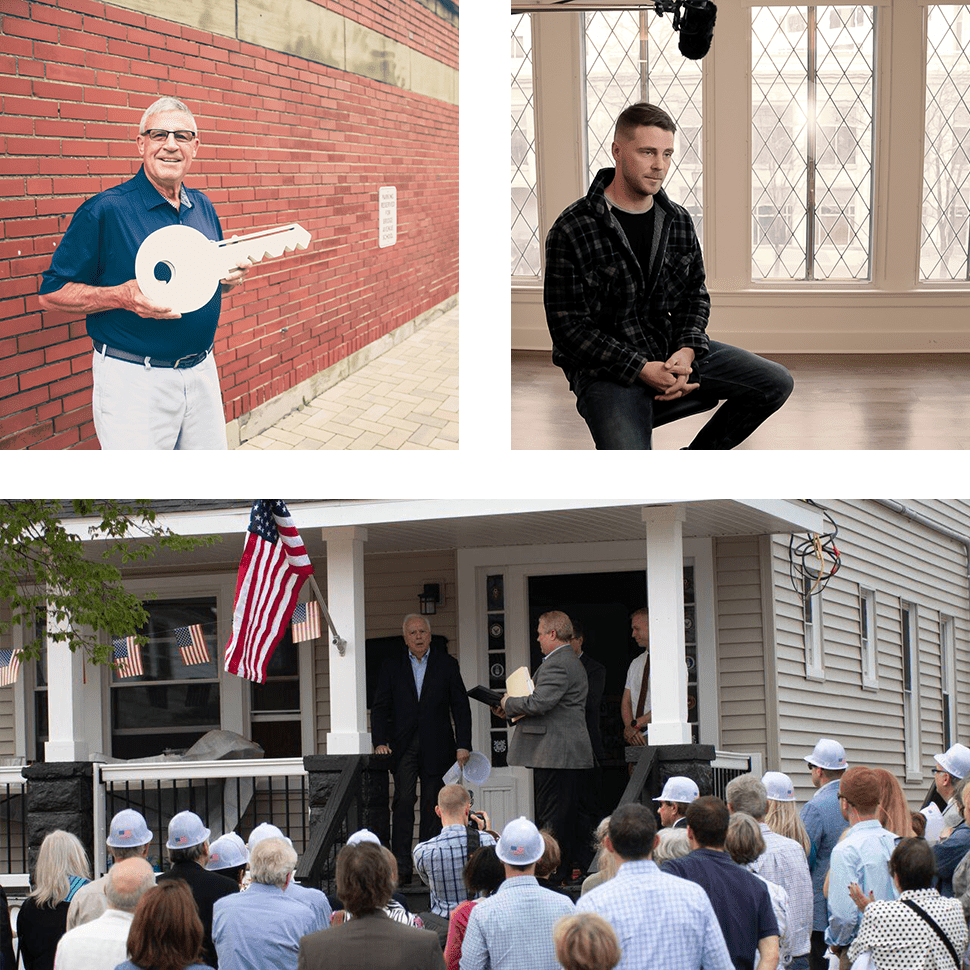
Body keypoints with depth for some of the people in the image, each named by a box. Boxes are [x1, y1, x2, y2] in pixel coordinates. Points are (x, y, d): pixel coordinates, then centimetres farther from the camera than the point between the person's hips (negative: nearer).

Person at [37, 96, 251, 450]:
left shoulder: (203, 207, 11)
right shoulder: (103, 210, -10)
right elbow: (52, 294, -10)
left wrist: (231, 277, 0)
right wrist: (123, 297, -24)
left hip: (202, 373, 6)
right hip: (134, 380, -6)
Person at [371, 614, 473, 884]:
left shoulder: (446, 664, 7)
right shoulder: (392, 667, 9)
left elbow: (461, 707, 5)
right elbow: (380, 707, 7)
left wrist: (463, 744, -3)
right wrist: (380, 741, -7)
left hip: (436, 747, 0)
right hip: (403, 747, 0)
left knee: (433, 805, 2)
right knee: (403, 802, -10)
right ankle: (401, 867, -11)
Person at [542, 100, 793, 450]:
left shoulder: (678, 220, 7)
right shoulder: (571, 231, -12)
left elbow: (695, 296, 15)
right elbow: (568, 326, -13)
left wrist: (686, 351, -8)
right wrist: (642, 370, -21)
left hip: (673, 351, 6)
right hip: (607, 369, -6)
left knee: (776, 383, -2)